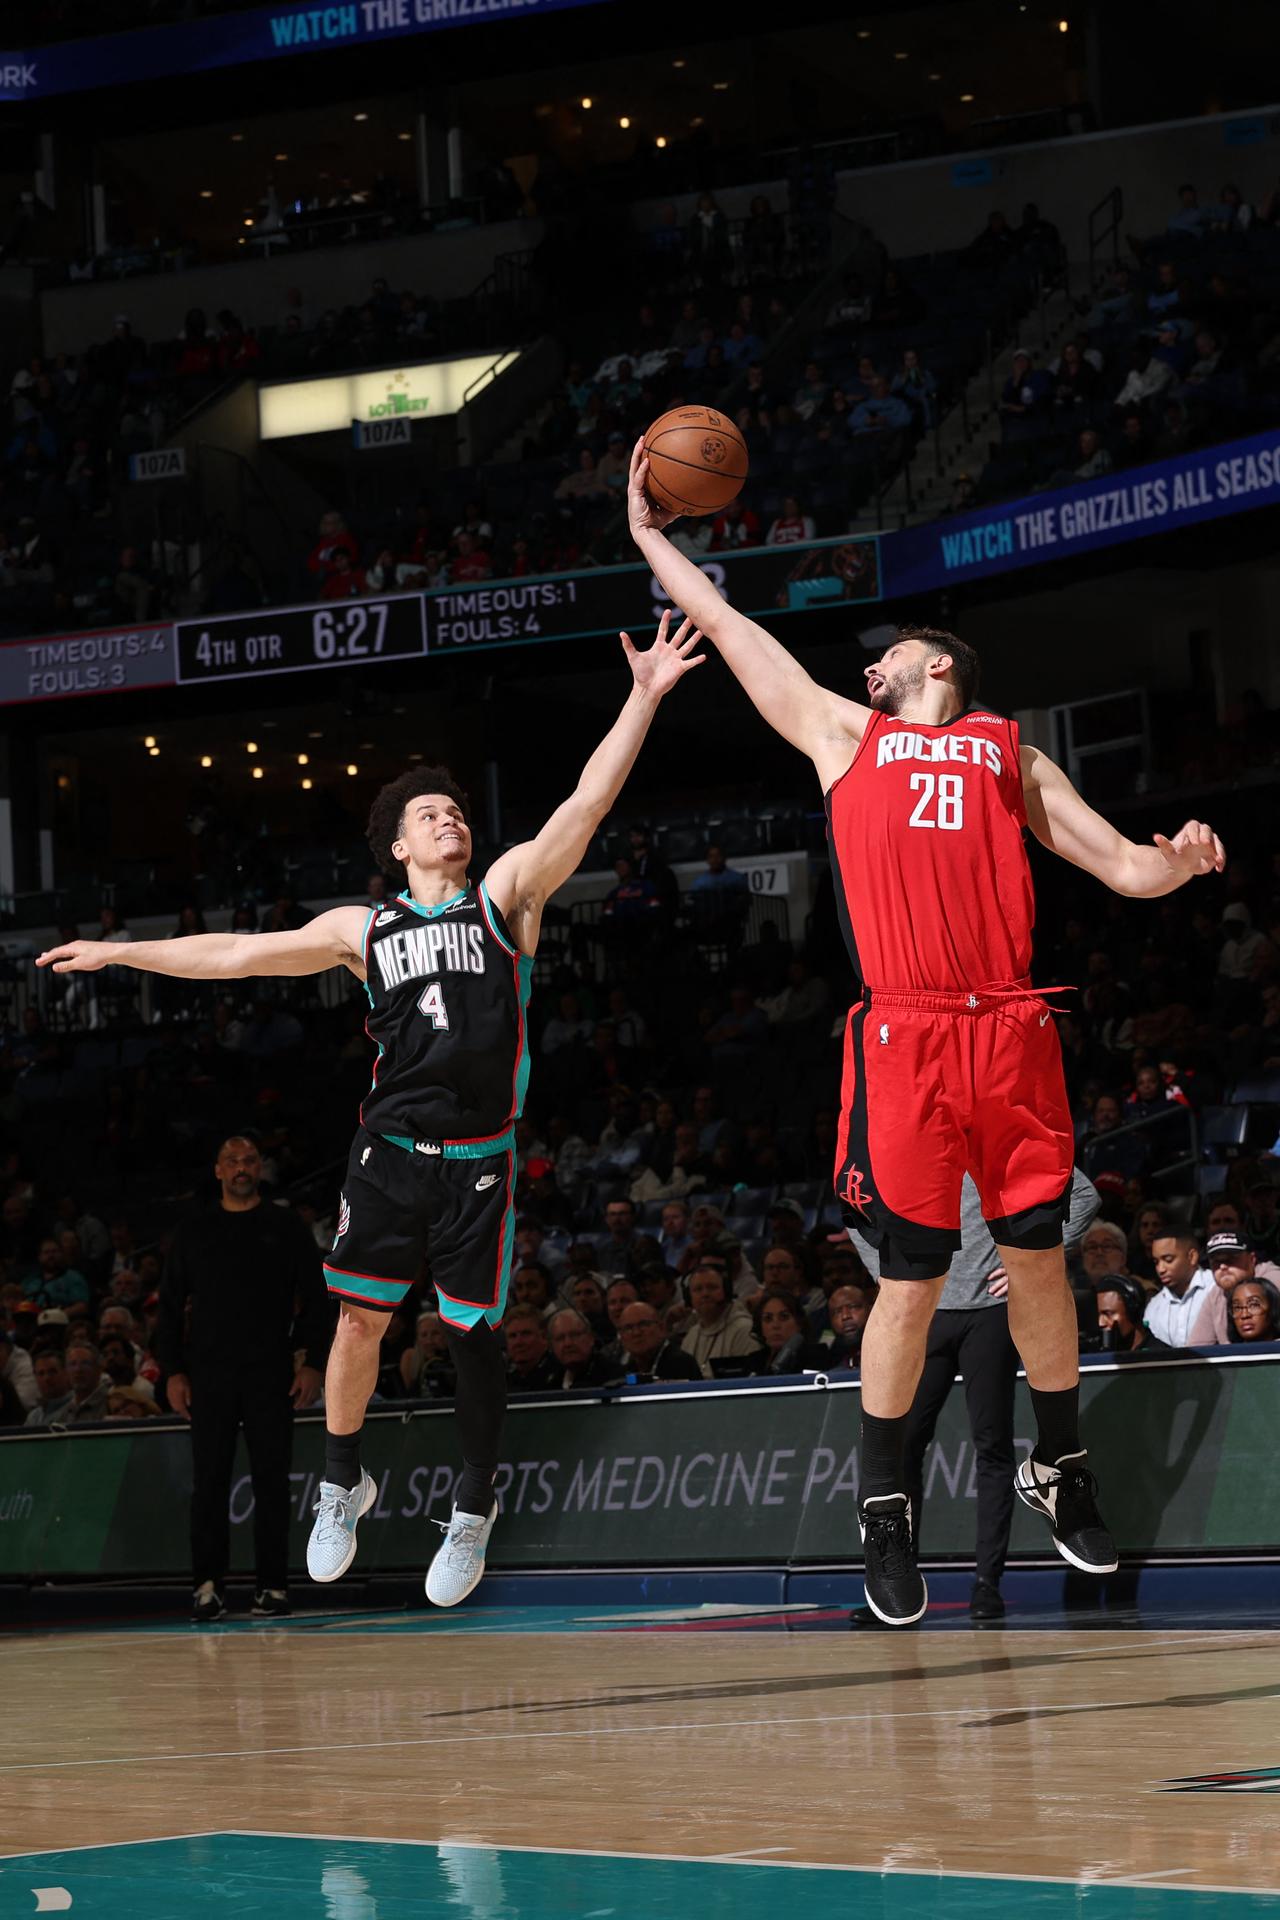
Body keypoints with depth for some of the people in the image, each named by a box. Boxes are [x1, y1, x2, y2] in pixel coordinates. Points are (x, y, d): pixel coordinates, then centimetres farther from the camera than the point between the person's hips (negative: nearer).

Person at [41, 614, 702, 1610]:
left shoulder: (508, 893, 6)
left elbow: (587, 804, -5)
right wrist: (121, 952, 18)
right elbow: (237, 954, 18)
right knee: (360, 1316, -4)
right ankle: (344, 1485, 17)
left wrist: (642, 699, -15)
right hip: (390, 1149, 2)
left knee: (472, 1332, 2)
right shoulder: (365, 928, 13)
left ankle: (475, 1510, 19)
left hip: (481, 1155, -2)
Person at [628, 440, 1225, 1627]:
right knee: (912, 1283, -1)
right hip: (903, 1041, -1)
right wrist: (650, 537, 28)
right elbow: (725, 626, 24)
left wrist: (1179, 862, -6)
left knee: (1036, 1259, 7)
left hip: (1012, 1036, 1)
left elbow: (1123, 866, 14)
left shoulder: (1009, 754, 19)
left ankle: (1058, 1468, 25)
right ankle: (884, 1510, 12)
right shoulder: (843, 736, 19)